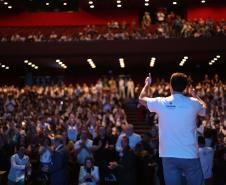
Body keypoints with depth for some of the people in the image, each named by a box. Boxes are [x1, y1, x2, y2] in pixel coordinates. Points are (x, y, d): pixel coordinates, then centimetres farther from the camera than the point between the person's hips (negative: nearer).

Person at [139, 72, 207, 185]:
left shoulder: (161, 103, -5)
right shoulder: (193, 103, -5)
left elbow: (141, 99, 15)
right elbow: (205, 110, 19)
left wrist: (147, 84, 33)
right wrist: (196, 96, 36)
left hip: (169, 156, 1)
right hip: (190, 155, -1)